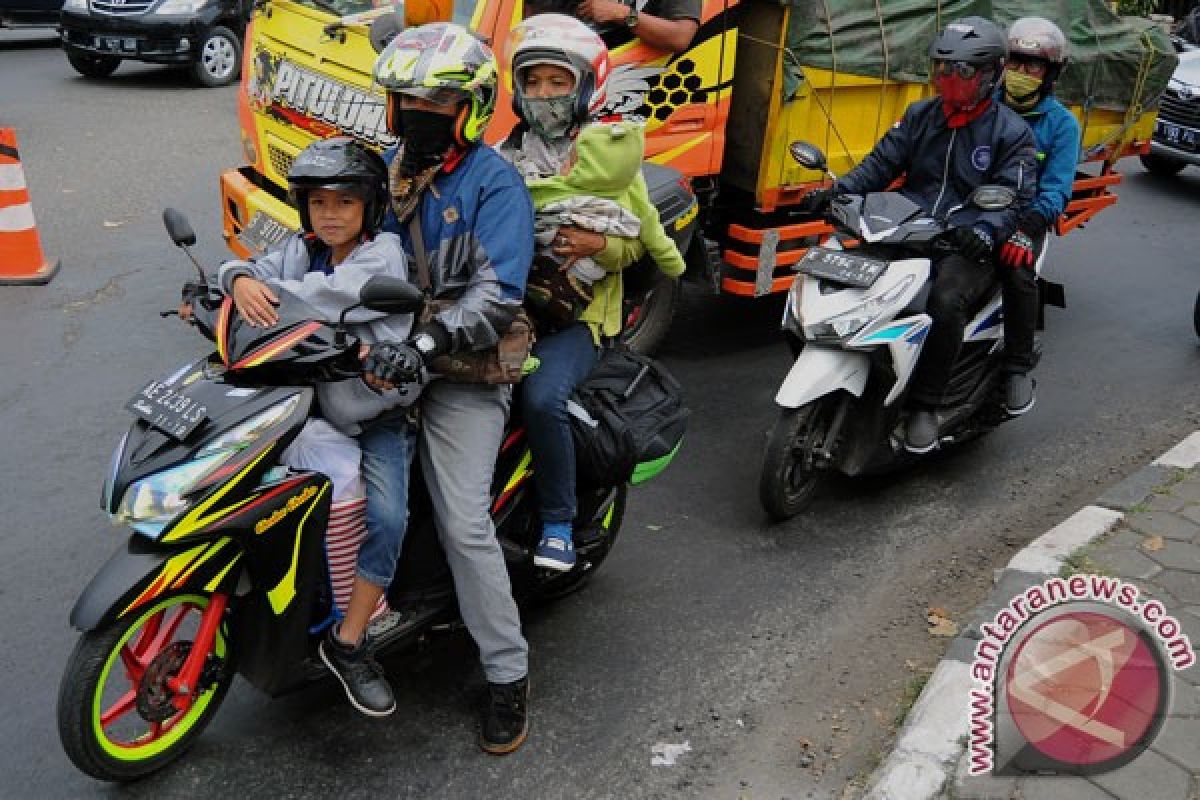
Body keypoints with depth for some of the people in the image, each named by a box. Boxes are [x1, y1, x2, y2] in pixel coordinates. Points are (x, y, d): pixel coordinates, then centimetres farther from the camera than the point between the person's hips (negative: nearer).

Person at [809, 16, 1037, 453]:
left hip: (966, 246, -4)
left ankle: (925, 406, -21)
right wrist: (840, 189, -12)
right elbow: (881, 163, 8)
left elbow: (1015, 200, -6)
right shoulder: (920, 115, 15)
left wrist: (984, 232, -28)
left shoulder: (1011, 132, 2)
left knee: (946, 302, -35)